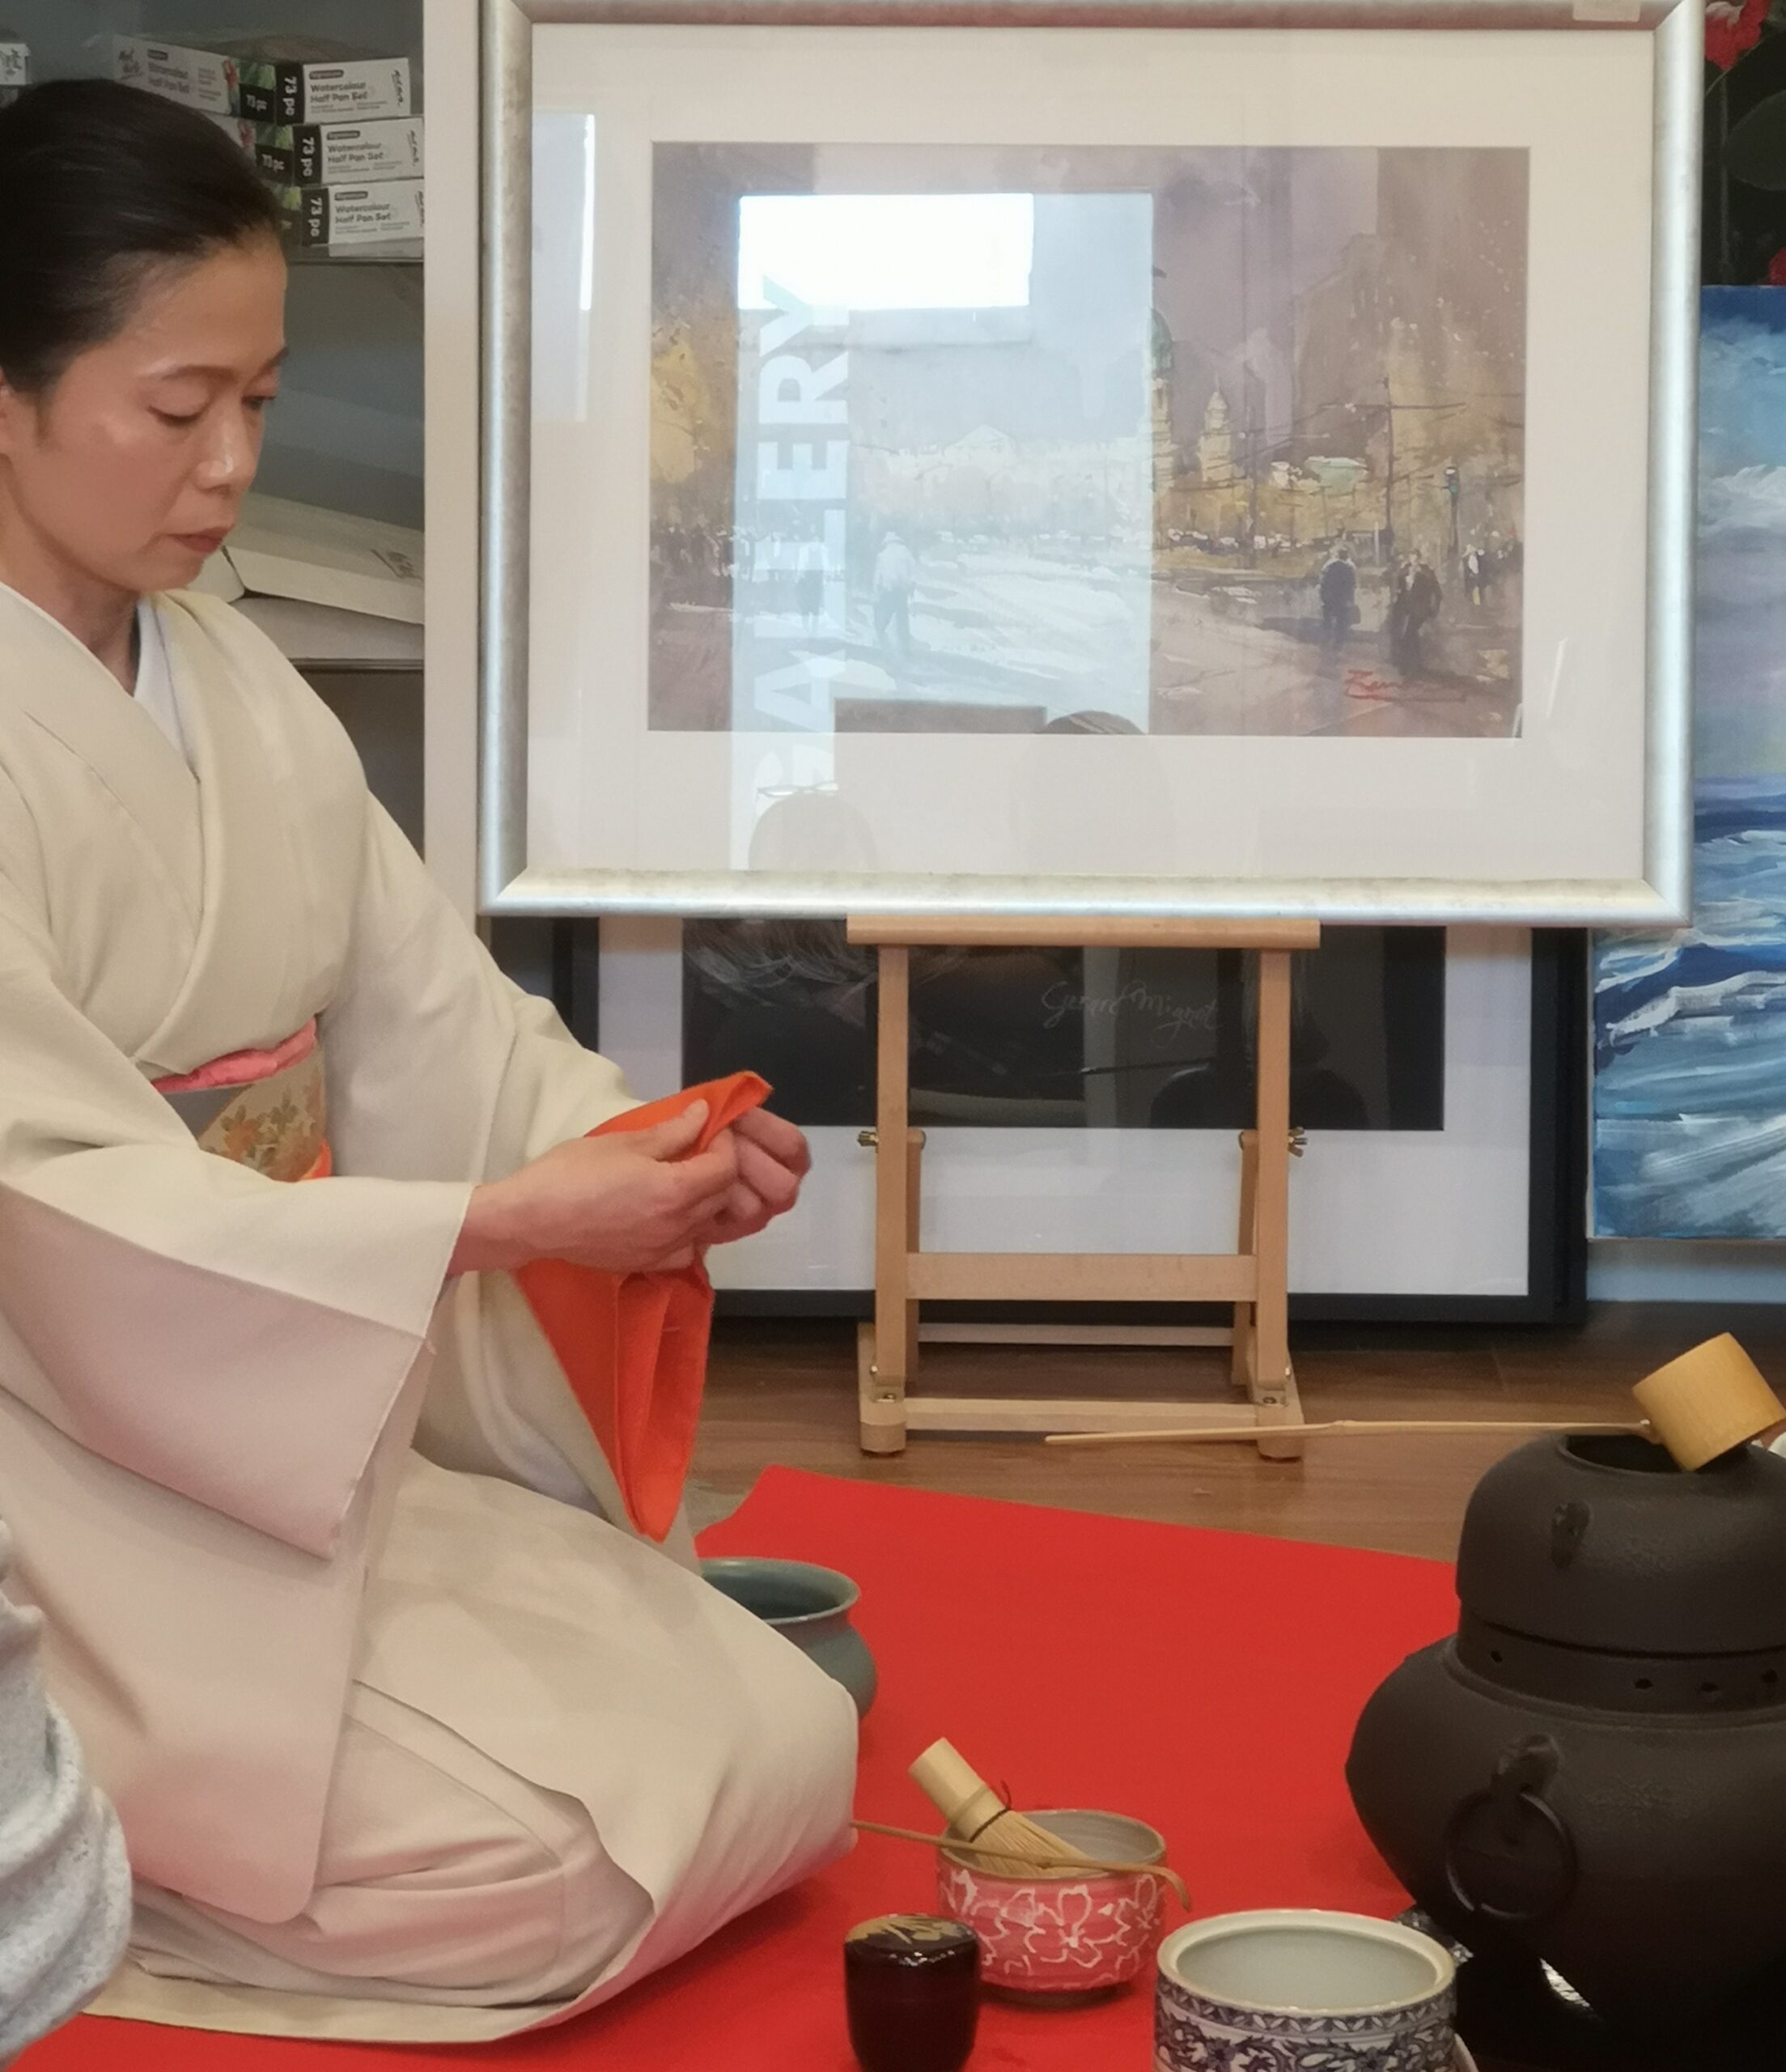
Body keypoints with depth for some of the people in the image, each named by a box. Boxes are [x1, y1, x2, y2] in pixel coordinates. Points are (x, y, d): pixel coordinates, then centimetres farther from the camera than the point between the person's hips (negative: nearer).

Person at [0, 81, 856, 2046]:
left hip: (312, 1429, 8)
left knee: (782, 1753, 2)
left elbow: (428, 1014, 6)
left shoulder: (231, 680, 7)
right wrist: (512, 1219, -26)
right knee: (546, 1869, -17)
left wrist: (642, 1147, -13)